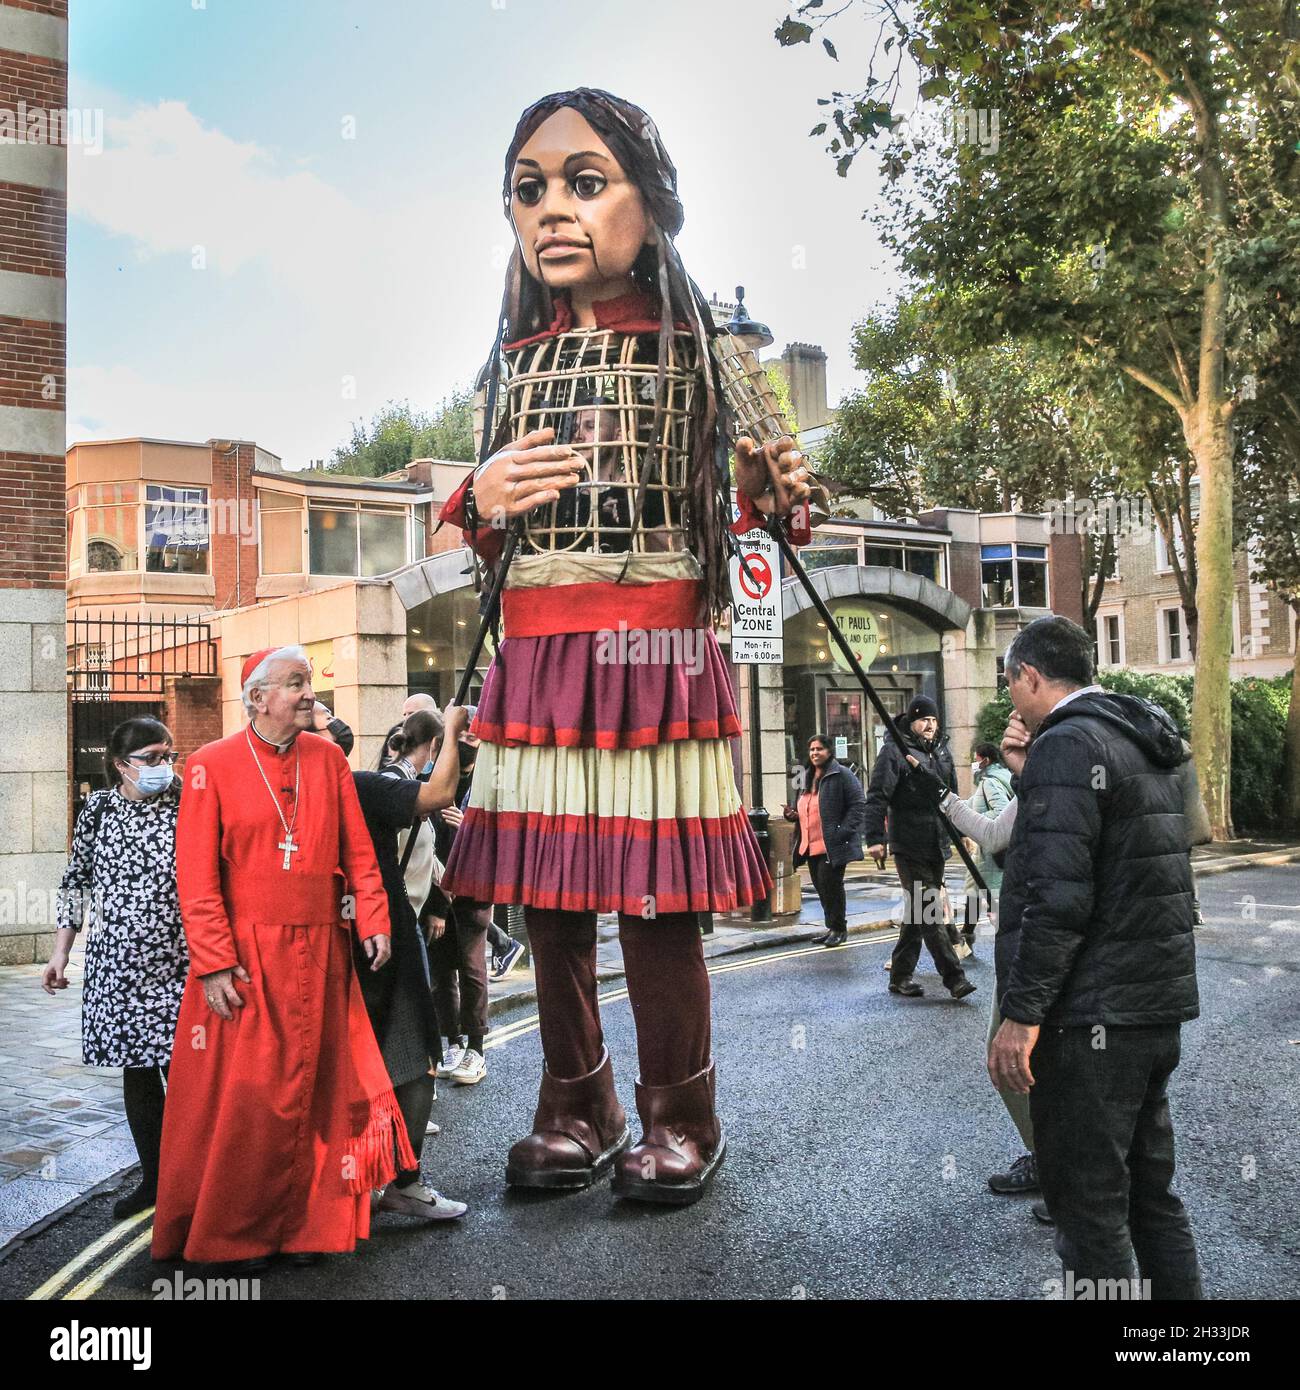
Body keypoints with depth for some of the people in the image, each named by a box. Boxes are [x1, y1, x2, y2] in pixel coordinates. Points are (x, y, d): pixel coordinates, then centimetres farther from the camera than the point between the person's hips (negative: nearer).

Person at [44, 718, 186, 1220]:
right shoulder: (97, 810, 4)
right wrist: (60, 953, 10)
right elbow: (76, 881, 12)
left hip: (178, 965, -3)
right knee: (136, 1071, 11)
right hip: (117, 966, 3)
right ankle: (152, 1178, 25)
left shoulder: (187, 806, -5)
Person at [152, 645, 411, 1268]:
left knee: (310, 1087, 9)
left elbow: (358, 849, 8)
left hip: (318, 953, 3)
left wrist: (372, 920, -2)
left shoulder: (328, 759, 6)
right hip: (244, 954, -3)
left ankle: (304, 1225, 23)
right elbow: (196, 875, -8)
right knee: (240, 1096, 3)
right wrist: (215, 963, -13)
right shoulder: (211, 766, -5)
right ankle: (227, 1233, 21)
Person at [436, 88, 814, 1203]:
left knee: (656, 899, -3)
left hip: (656, 651, -4)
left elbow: (728, 521, 7)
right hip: (535, 657, 4)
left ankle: (680, 1116, 20)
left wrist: (779, 501, -14)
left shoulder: (695, 348, 2)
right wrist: (482, 500, -2)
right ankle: (577, 1107, 28)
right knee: (547, 891, 9)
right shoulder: (518, 359, 12)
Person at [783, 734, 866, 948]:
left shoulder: (841, 774, -7)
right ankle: (833, 928, 23)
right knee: (821, 887, 11)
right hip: (811, 845, 8)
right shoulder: (808, 777, 17)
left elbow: (858, 804, -12)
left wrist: (843, 831, -19)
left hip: (832, 845, -8)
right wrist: (794, 815, 8)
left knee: (830, 884, -8)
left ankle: (838, 928, 6)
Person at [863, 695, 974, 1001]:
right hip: (909, 847, -8)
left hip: (937, 847, 8)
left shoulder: (941, 749, 15)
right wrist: (875, 838, -21)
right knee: (929, 912, -8)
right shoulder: (894, 751, -8)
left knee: (917, 912, 12)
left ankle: (900, 976, 20)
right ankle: (954, 978, -6)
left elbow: (952, 793, 25)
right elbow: (877, 797, -14)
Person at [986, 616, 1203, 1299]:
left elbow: (1058, 895, -23)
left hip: (1091, 1015, -9)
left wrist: (1022, 1012, -20)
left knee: (1089, 1205, 0)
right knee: (1150, 1189, 18)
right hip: (1159, 1007, 10)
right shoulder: (1149, 743, 14)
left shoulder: (1067, 744, -15)